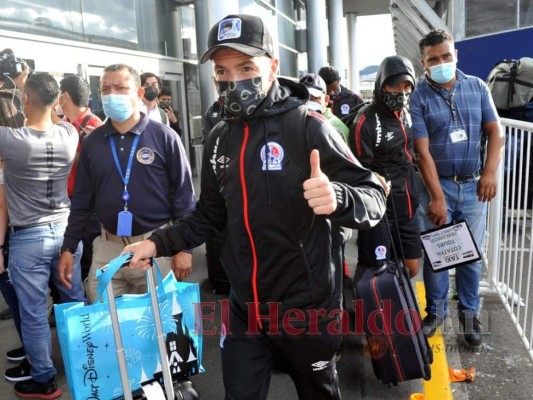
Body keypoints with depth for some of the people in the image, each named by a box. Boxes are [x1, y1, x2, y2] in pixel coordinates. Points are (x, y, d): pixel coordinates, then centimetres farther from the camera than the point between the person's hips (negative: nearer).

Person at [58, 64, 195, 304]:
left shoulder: (164, 137, -5)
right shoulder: (92, 141, 5)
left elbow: (183, 194, -4)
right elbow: (82, 199, 11)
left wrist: (184, 246, -7)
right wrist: (68, 247, 8)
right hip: (107, 248, 3)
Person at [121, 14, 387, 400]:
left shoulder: (306, 126, -14)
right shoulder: (220, 138, 4)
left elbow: (374, 198, -17)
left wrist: (336, 197, -38)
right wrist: (160, 242, 2)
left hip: (305, 306, -4)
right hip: (244, 309, 4)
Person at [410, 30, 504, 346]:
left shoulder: (477, 87, 4)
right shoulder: (418, 97, -7)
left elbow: (495, 132, 5)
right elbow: (422, 151, -12)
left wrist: (490, 172, -9)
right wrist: (437, 197, -15)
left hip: (473, 186, 3)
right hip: (437, 186, -2)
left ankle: (469, 313, 28)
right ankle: (436, 311, 25)